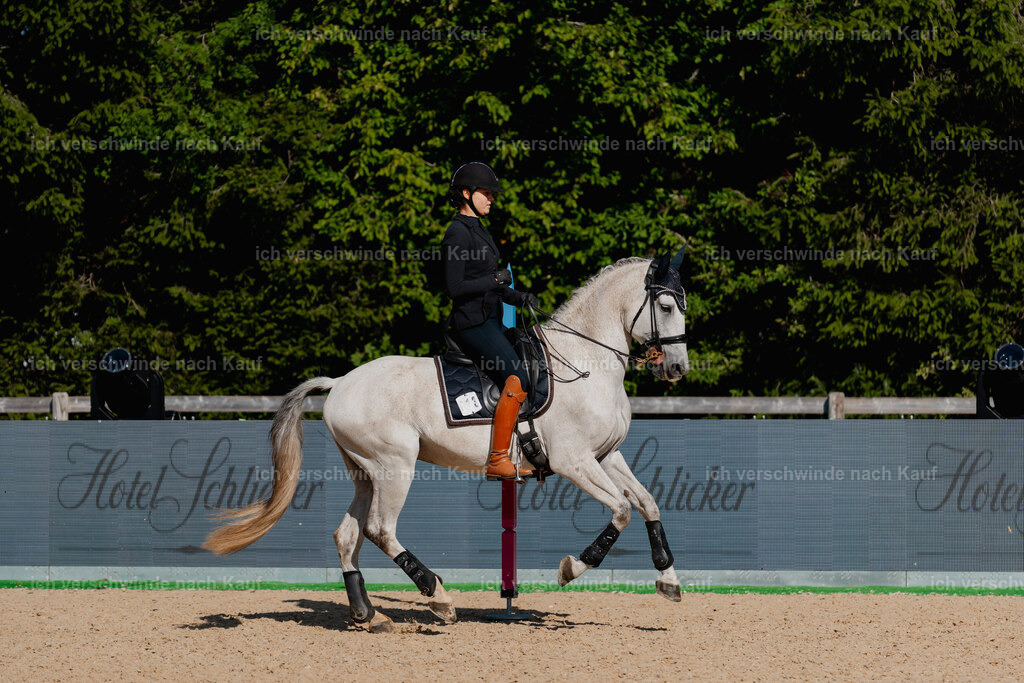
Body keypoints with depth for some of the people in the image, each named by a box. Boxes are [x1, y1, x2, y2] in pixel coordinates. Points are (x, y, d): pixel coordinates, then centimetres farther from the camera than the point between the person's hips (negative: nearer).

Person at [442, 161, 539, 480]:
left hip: (490, 319, 11)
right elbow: (456, 287, -18)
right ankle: (497, 460, -22)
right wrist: (495, 280, -21)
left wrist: (518, 297, 10)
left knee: (536, 370, 8)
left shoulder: (477, 230, 19)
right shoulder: (458, 233, -12)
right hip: (472, 322, -11)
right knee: (517, 379, -23)